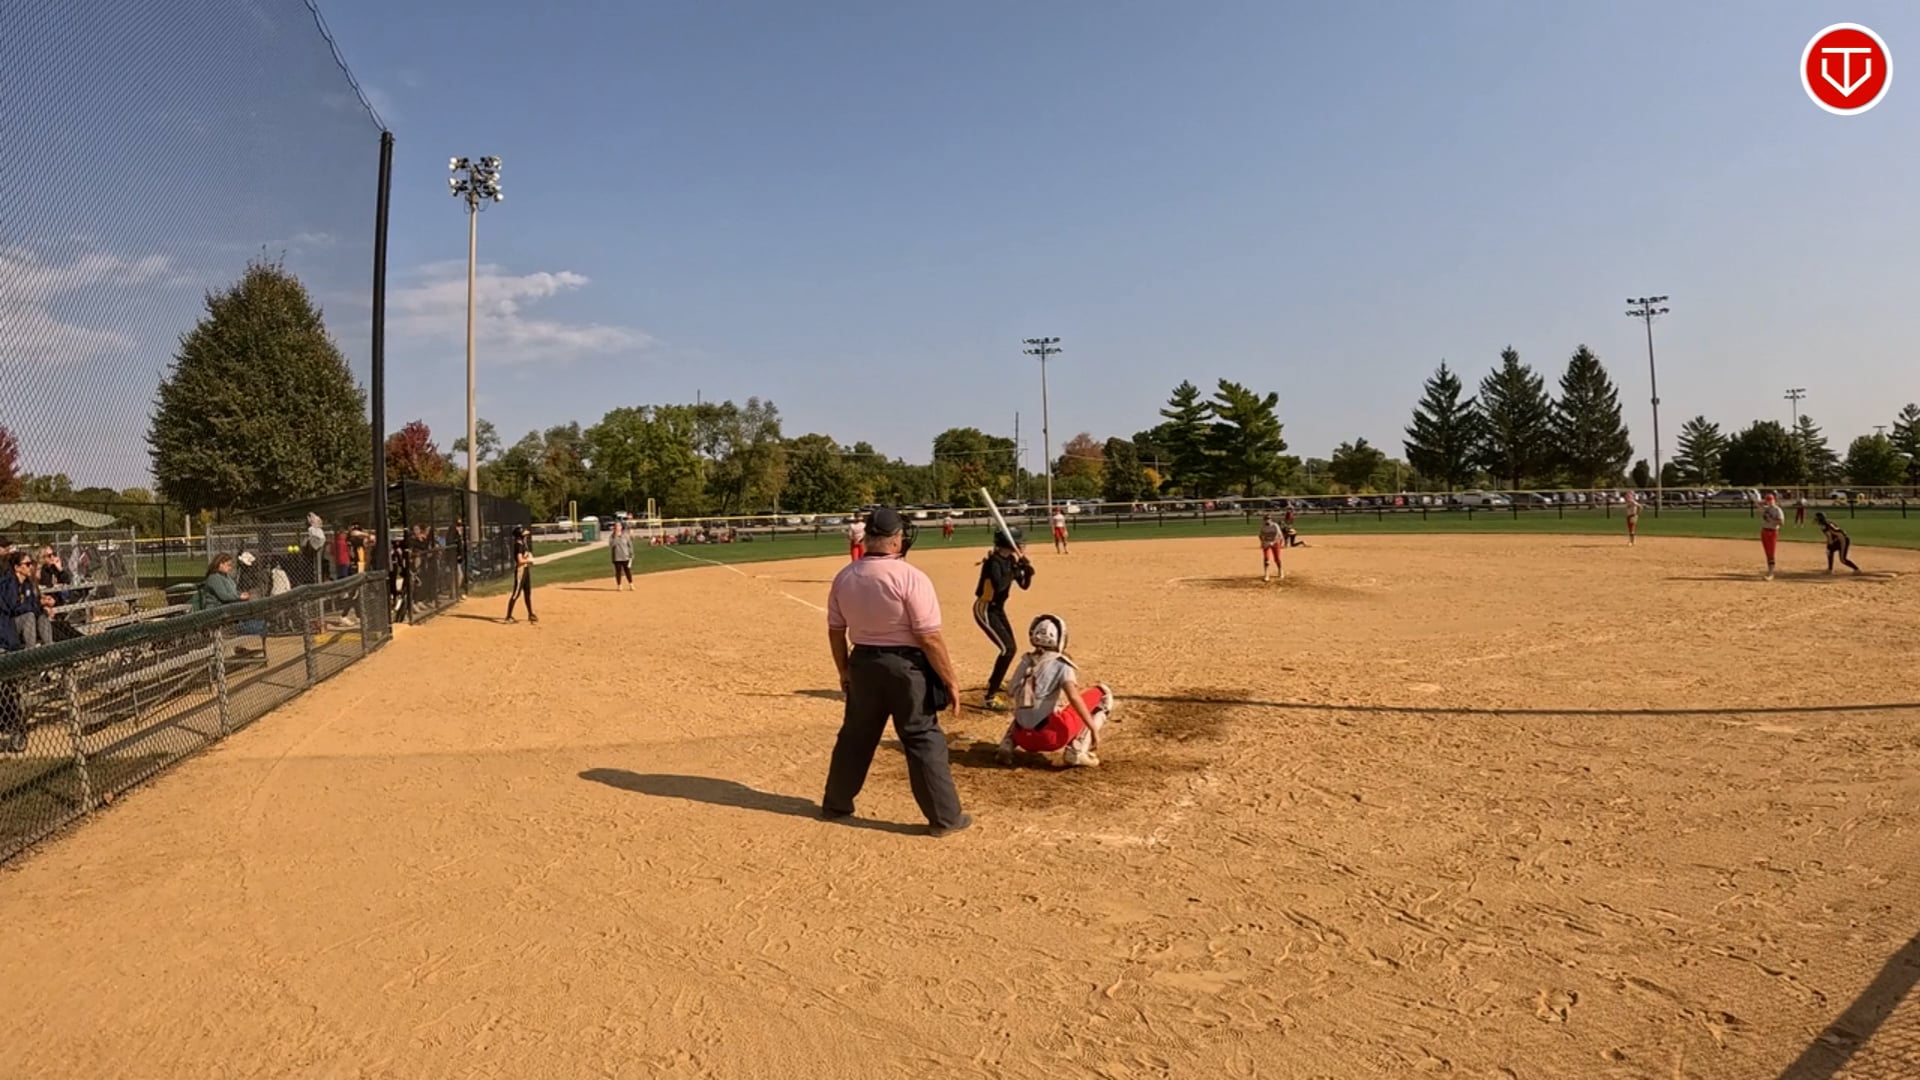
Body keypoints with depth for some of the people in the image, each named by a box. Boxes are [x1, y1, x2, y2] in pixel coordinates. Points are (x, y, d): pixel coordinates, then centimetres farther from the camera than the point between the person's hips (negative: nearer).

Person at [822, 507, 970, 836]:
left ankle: (835, 804, 35)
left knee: (855, 736, 21)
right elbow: (930, 637, -19)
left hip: (863, 664, 5)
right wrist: (950, 681, -10)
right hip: (907, 666, -5)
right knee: (924, 741, 5)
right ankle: (945, 818, 12)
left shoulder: (844, 577, -1)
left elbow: (835, 630, 7)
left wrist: (844, 671, 21)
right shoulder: (911, 577, -18)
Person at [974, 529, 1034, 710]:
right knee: (1007, 649, -16)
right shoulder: (994, 561, -23)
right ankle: (991, 697, -13)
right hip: (985, 610, -9)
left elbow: (1025, 585, 7)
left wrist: (1027, 571, -12)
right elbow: (998, 585, -39)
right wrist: (1013, 570, -29)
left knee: (1010, 649, 19)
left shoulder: (1010, 560, 3)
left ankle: (992, 685, 40)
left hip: (998, 609, 9)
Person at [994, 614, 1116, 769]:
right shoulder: (1060, 664, -1)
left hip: (1024, 738, 6)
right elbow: (1074, 698, -17)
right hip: (1051, 736, -6)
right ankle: (1077, 752, -4)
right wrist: (1094, 730, -16)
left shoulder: (1025, 663, 15)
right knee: (1103, 693, 7)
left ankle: (1007, 745, 10)